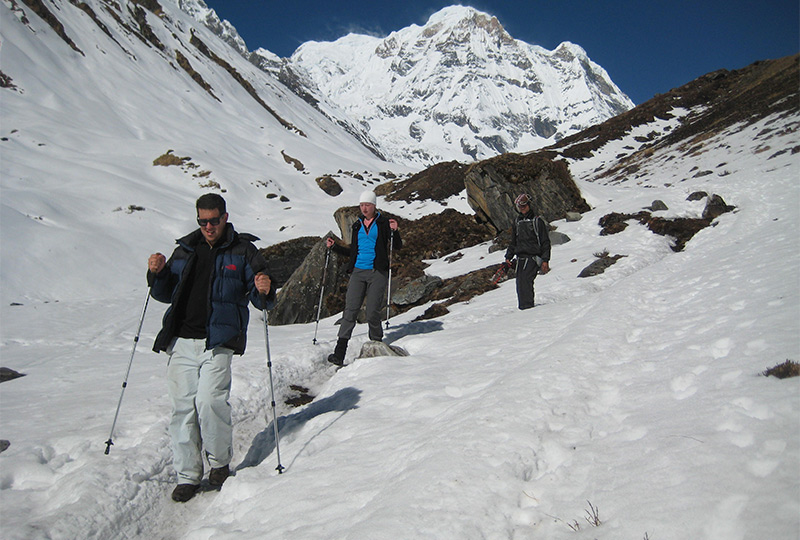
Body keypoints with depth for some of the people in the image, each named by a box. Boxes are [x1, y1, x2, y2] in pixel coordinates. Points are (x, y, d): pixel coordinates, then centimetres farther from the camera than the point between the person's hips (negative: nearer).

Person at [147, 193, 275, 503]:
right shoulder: (185, 250, 16)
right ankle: (187, 475, 15)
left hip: (218, 342, -4)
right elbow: (166, 294, 21)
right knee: (183, 406, 1)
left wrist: (264, 292, -19)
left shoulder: (242, 250, 5)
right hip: (181, 341, 4)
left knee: (209, 401, -17)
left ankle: (220, 462, 8)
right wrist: (156, 274, 2)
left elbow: (261, 299, 4)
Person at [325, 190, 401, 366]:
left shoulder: (383, 223, 6)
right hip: (358, 272, 3)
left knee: (372, 312, -7)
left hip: (377, 272, -3)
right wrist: (334, 246, 16)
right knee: (350, 310, -8)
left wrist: (395, 231, -13)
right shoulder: (356, 226, 18)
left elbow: (397, 246, 4)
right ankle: (339, 354, -13)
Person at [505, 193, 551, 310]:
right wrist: (508, 256, 16)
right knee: (520, 283, 2)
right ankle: (523, 306, 9)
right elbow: (513, 242, 25)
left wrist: (545, 260, -8)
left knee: (525, 280, -20)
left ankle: (527, 307, -22)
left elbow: (545, 242, -1)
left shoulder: (537, 220, 0)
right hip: (520, 258, 6)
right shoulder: (517, 221, 17)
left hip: (533, 257, -6)